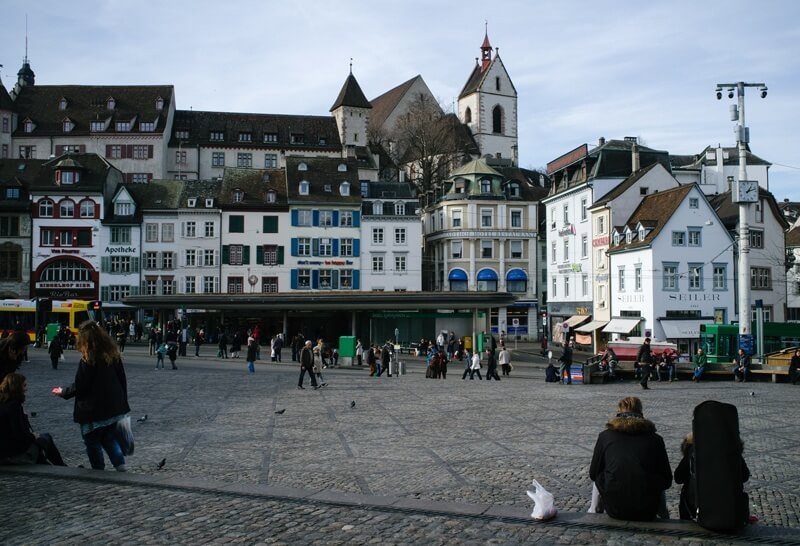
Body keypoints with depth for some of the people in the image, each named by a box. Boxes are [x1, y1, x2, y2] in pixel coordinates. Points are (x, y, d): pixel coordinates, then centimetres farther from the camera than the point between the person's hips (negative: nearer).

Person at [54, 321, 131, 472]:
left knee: (92, 442, 10)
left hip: (93, 411, -6)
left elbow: (79, 387, -13)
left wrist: (63, 392, 5)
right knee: (109, 437, 19)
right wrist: (123, 402, 17)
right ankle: (120, 464, 7)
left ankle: (99, 470, 15)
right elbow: (122, 380, 7)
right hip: (114, 408, 6)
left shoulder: (88, 360, -17)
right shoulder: (113, 354, 2)